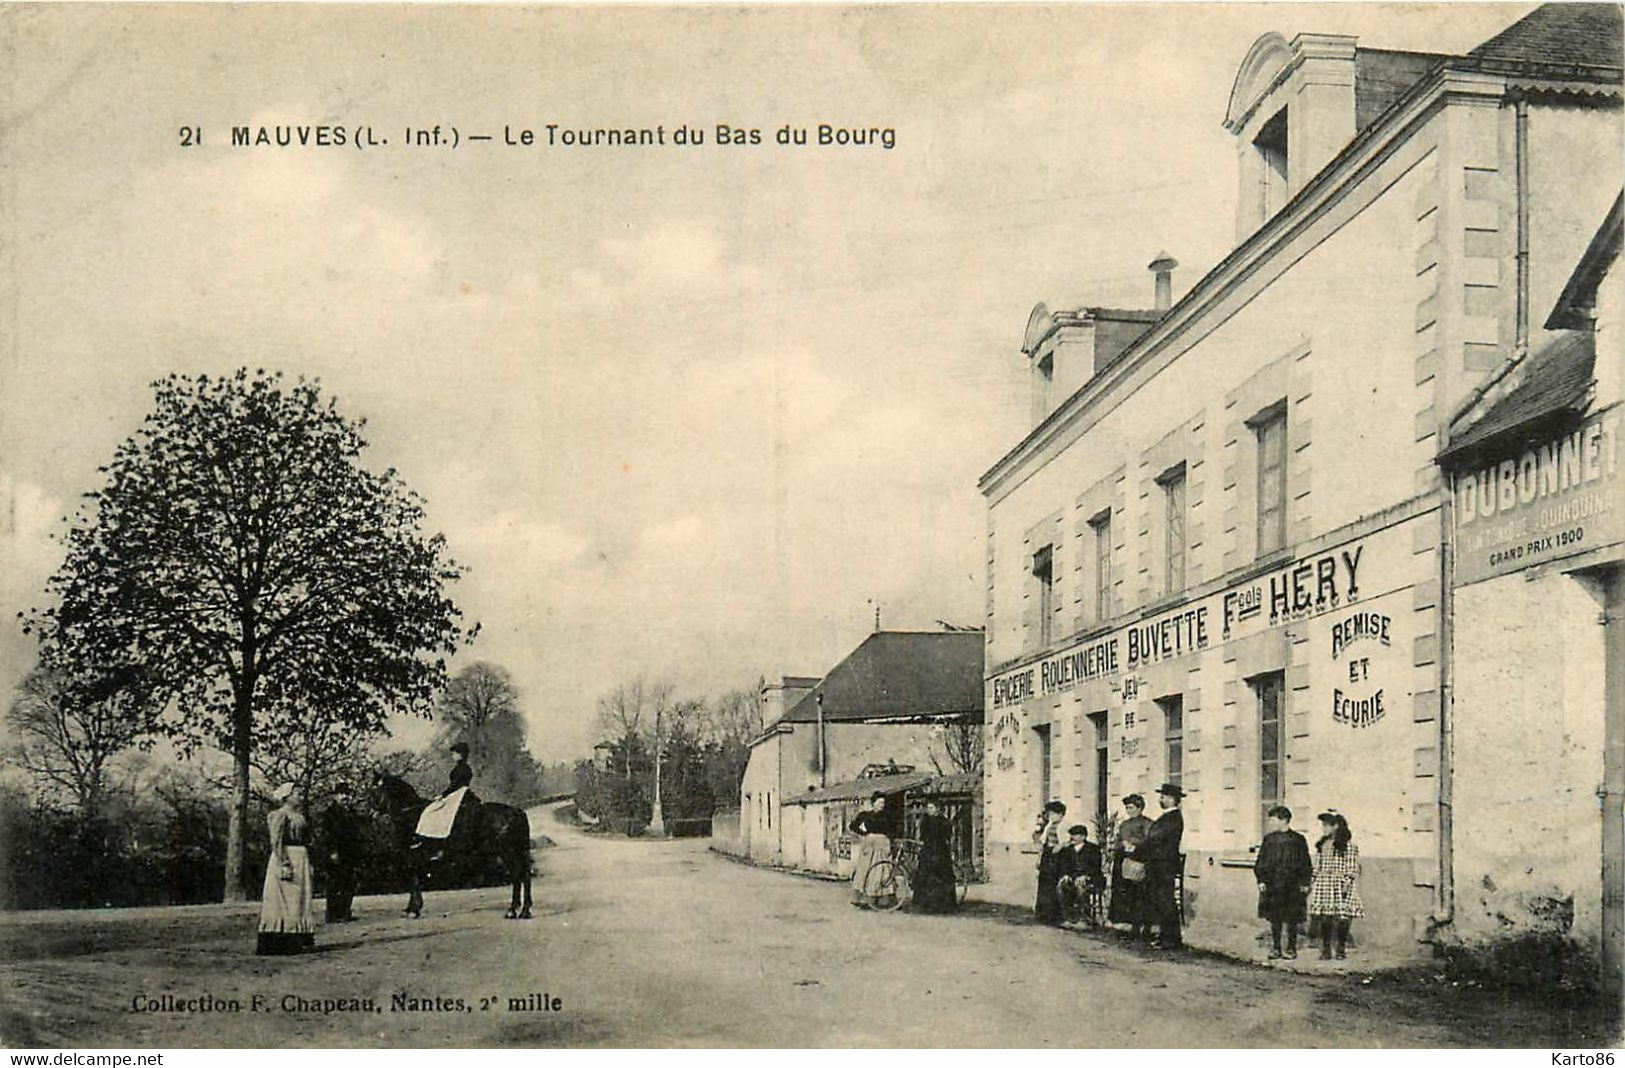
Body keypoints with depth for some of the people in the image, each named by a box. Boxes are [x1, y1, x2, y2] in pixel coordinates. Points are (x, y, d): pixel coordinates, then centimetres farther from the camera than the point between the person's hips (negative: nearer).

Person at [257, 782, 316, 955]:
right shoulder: (279, 815, -9)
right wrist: (284, 863, -23)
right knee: (282, 900, -8)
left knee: (299, 900, 8)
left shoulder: (299, 816, 18)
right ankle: (276, 943, -6)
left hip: (301, 858, 9)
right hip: (284, 857, -9)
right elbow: (276, 842, -17)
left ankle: (295, 942, 11)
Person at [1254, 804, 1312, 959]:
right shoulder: (1269, 839, 9)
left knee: (1291, 920, 1)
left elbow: (1305, 864, 4)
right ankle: (1275, 948, 12)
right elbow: (1261, 862, 10)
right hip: (1272, 885, 3)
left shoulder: (1297, 840, 1)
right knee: (1274, 919, 5)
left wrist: (1305, 883, -2)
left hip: (1292, 887, -3)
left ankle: (1291, 949, 11)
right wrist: (1261, 880, 2)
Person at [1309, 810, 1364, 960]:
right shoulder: (1321, 845, 15)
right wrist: (1312, 882, 13)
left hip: (1340, 884, -5)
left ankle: (1342, 949, 7)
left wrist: (1347, 882, -14)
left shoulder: (1348, 845, -3)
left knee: (1341, 918, -5)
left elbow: (1353, 867, -6)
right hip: (1323, 884, 5)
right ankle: (1325, 949, 7)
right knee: (1324, 919, 2)